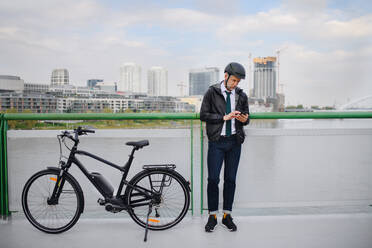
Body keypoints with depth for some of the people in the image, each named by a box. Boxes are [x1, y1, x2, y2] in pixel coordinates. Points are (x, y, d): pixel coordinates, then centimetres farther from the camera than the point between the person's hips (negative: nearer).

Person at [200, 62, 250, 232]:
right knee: (213, 179, -2)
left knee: (231, 179, 8)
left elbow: (247, 117, 16)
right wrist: (224, 117, -15)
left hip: (234, 142, 3)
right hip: (216, 141, -3)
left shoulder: (241, 95, 9)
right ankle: (212, 216, 14)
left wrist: (244, 119, -8)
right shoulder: (212, 92, -1)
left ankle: (227, 216, 21)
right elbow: (203, 115, -6)